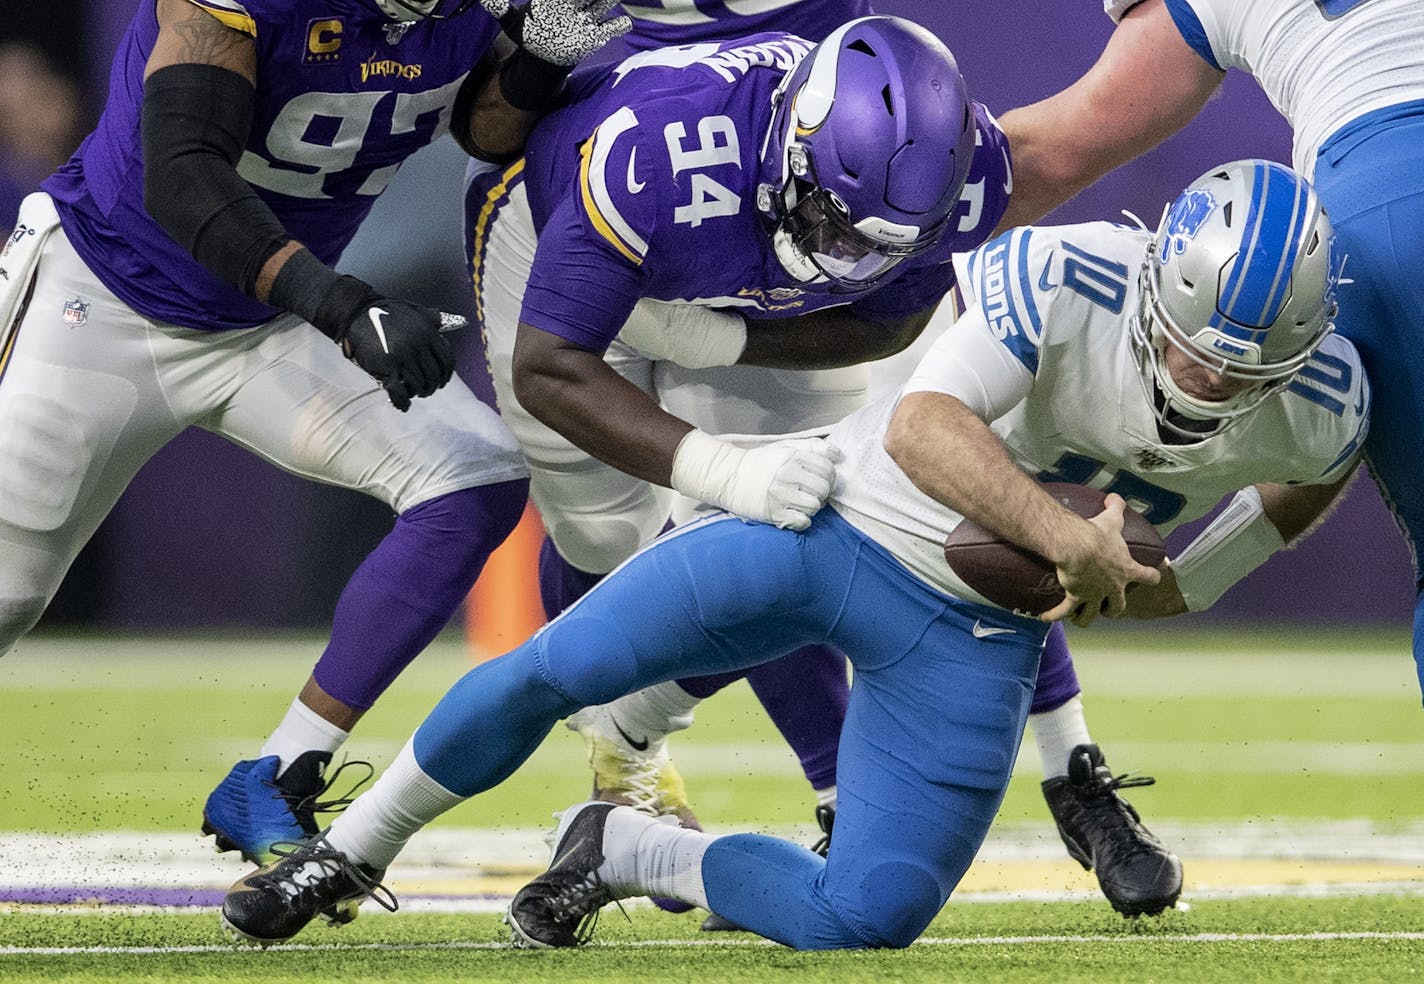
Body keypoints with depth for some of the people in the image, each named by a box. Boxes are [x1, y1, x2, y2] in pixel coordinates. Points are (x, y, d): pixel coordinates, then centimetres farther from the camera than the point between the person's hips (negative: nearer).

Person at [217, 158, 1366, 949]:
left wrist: (1180, 587, 2)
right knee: (551, 672, -9)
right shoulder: (1069, 278, -28)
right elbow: (923, 426, -37)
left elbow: (1314, 475, 10)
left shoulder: (1317, 403, -16)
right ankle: (353, 851, 17)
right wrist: (1066, 539, -48)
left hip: (971, 632, 3)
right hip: (832, 517, -3)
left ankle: (625, 854, 17)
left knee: (869, 918, -9)